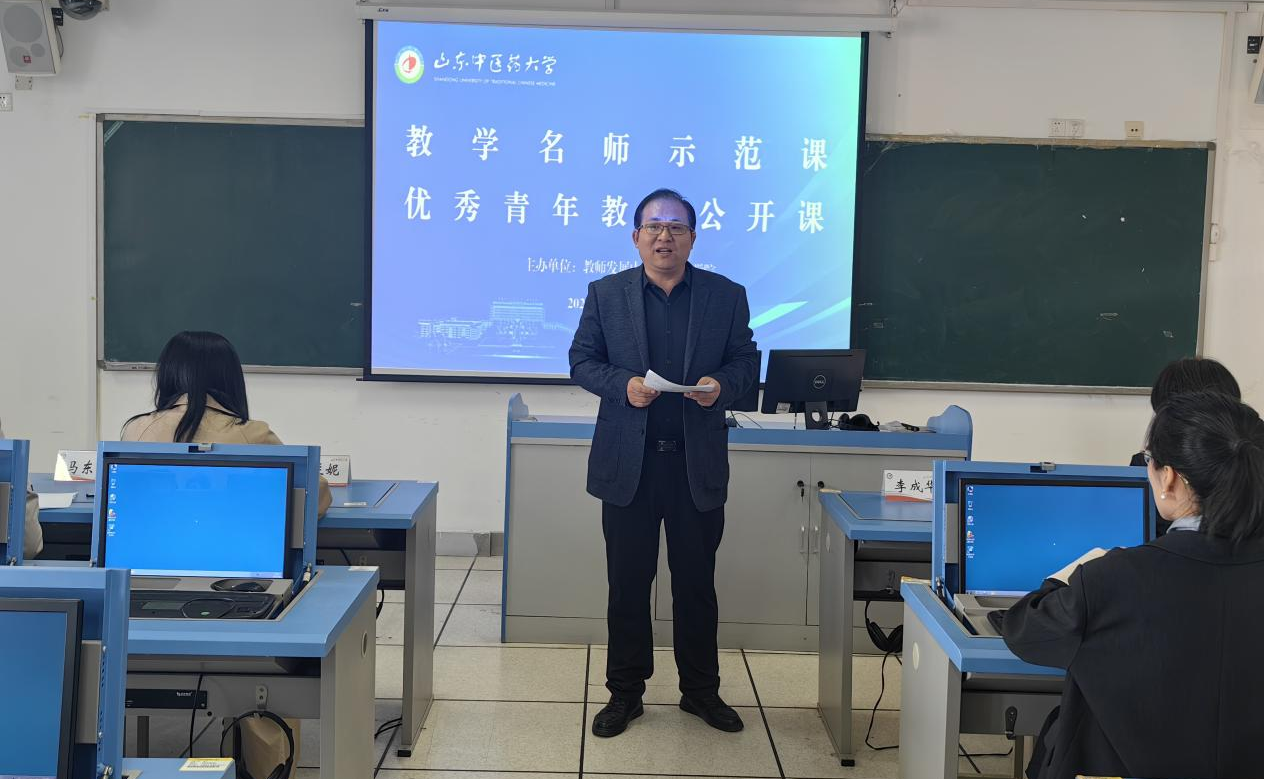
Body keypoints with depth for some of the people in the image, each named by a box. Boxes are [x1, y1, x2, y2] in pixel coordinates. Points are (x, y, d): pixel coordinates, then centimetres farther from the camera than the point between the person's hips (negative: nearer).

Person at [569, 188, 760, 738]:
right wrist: (622, 384, -15)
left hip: (699, 464, 0)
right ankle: (625, 692, 22)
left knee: (696, 581, 11)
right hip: (628, 462, 0)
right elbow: (582, 361, 4)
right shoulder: (605, 294, 3)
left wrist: (722, 384, -14)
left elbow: (745, 362, 7)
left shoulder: (727, 296, 4)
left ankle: (700, 690, 26)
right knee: (628, 582, 8)